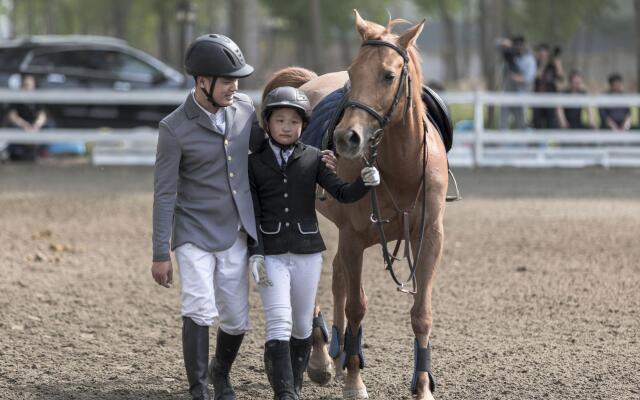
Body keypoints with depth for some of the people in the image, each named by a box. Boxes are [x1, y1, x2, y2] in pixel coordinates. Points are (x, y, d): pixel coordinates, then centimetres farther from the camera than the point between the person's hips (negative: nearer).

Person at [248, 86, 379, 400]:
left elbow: (343, 193, -6)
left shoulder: (312, 158, 2)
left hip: (307, 251, 2)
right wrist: (255, 254, -12)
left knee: (302, 325, 12)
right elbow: (252, 214, -2)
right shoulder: (255, 163, -1)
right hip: (271, 253, -2)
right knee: (279, 323, -13)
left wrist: (365, 182, -27)